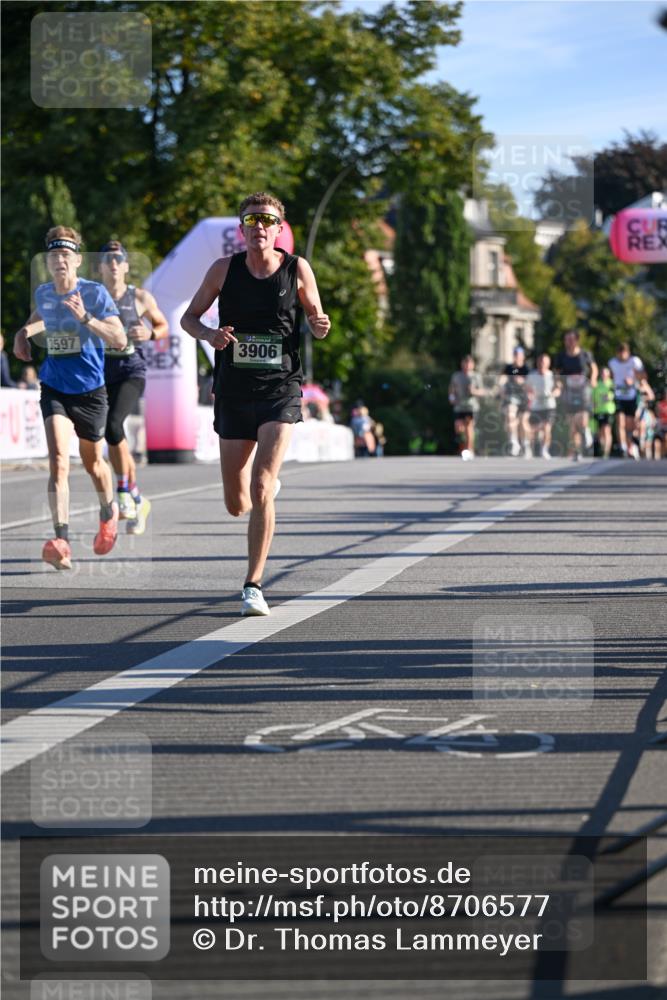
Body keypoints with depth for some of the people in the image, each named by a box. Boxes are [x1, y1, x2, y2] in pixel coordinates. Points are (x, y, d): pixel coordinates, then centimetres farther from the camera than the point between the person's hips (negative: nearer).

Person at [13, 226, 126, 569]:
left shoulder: (95, 293, -13)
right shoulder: (43, 293, 1)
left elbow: (120, 340, -21)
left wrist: (84, 317, -32)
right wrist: (25, 331, 7)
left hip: (90, 390, -2)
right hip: (54, 389, 2)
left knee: (93, 463, 16)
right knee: (58, 460, -18)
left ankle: (108, 513, 49)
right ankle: (61, 542, -27)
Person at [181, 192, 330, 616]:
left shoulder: (297, 269, -1)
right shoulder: (224, 269, 1)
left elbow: (316, 320, 10)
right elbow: (189, 317, 9)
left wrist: (321, 326, -15)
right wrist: (209, 334, -13)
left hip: (281, 391, -2)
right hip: (234, 392, 2)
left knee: (260, 490, -18)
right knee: (237, 505, 9)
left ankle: (253, 586, -11)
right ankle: (270, 486, 47)